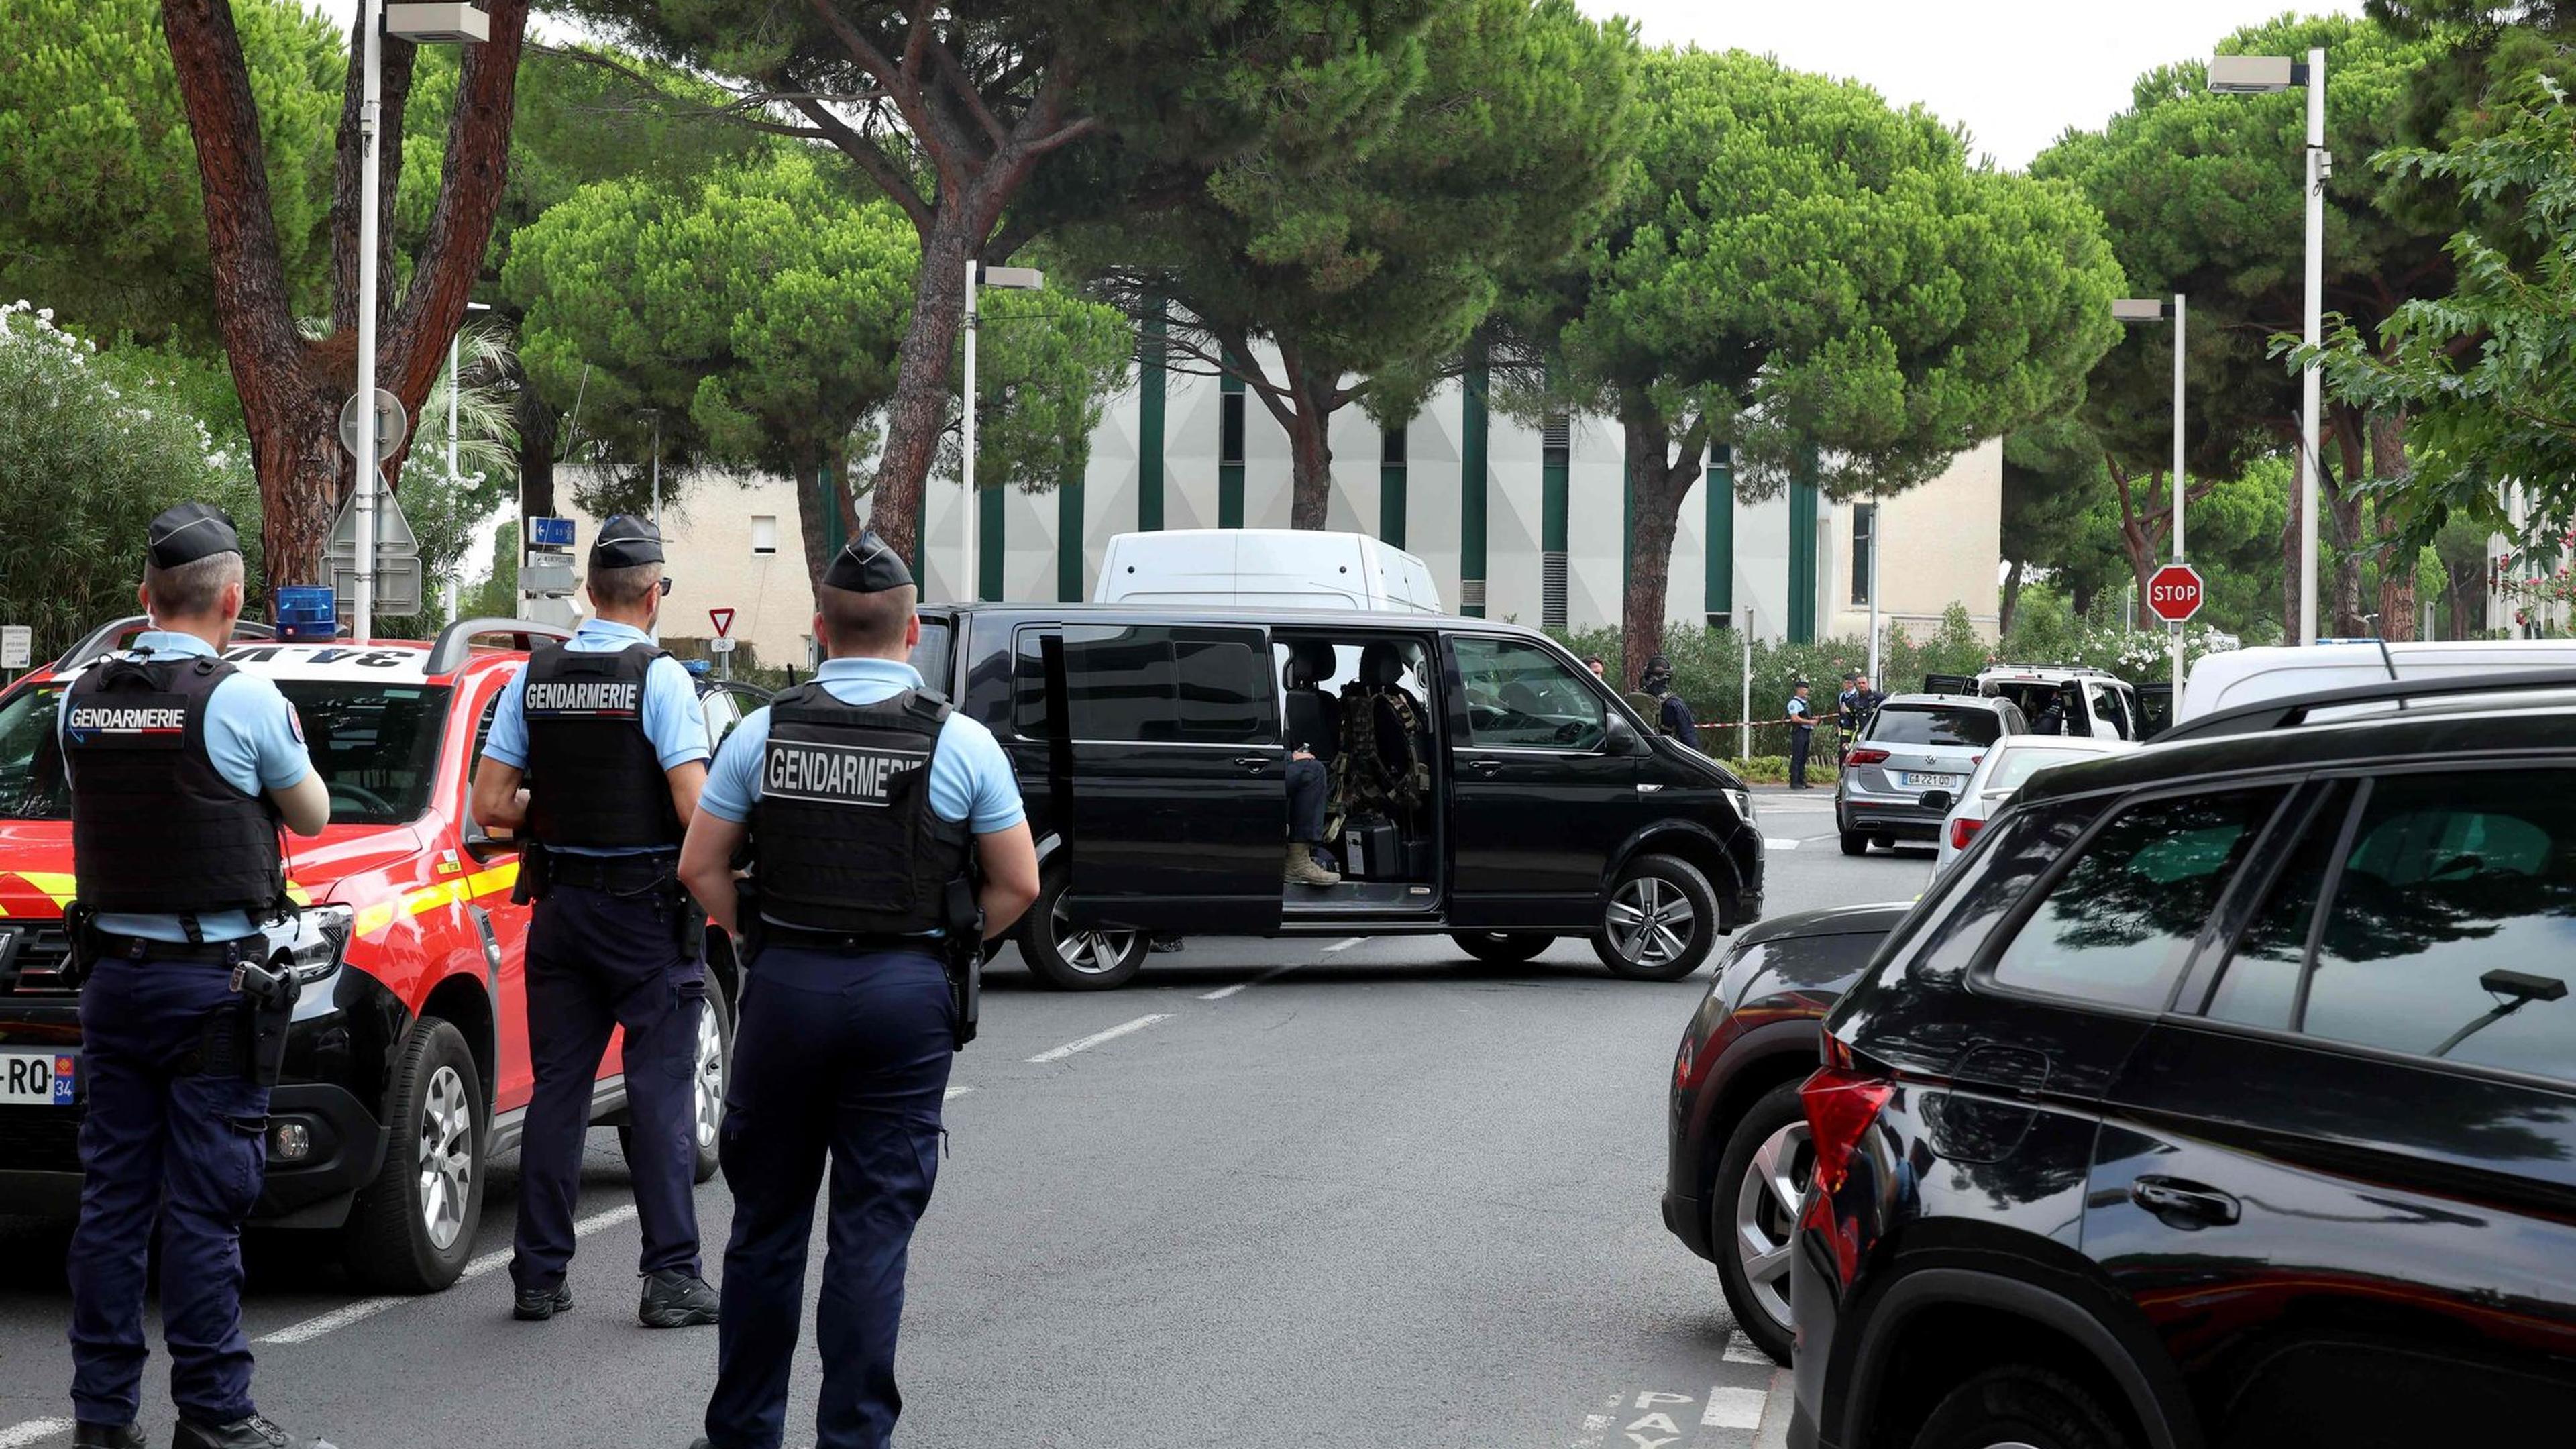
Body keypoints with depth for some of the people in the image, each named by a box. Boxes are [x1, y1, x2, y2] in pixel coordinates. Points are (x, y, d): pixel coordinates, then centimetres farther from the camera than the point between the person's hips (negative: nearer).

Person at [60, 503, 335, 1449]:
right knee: (202, 1209, -3)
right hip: (211, 982, -5)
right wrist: (286, 739, 19)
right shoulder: (244, 701, -11)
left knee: (112, 1199, 9)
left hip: (112, 973, 5)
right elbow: (312, 817, 3)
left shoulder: (82, 698, 4)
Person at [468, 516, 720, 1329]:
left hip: (561, 905, 5)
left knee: (556, 1088, 10)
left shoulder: (534, 677, 3)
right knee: (660, 1092, 0)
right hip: (648, 906, -5)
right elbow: (695, 808, -19)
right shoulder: (659, 677, -12)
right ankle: (671, 1277, -1)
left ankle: (539, 1275, 11)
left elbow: (490, 805, 1)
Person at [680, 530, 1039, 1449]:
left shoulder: (765, 733, 1)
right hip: (908, 994, -1)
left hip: (786, 987, 1)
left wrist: (760, 942, 13)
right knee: (875, 1228, 3)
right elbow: (1018, 884, 0)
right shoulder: (960, 743, -3)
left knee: (767, 1219, 12)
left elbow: (701, 867, 3)